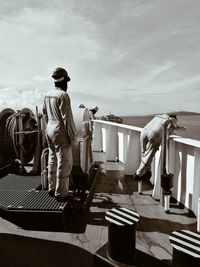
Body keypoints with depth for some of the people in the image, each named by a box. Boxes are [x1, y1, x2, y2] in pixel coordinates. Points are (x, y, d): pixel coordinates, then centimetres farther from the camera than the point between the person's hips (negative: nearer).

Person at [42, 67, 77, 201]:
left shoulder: (48, 94, 8)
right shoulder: (63, 95, -17)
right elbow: (67, 118, -19)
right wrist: (73, 136, -12)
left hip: (50, 131, 9)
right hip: (61, 133, -9)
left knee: (53, 160, 17)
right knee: (64, 163, 0)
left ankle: (52, 189, 29)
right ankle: (61, 193, 10)